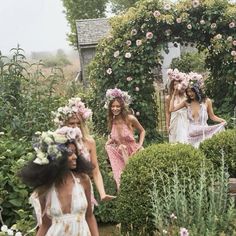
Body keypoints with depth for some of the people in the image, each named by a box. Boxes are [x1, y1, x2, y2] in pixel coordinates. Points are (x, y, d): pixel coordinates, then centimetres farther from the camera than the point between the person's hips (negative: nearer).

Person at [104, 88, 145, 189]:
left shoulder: (130, 118, -17)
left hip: (134, 151, -3)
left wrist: (140, 145, -11)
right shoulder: (111, 121, -6)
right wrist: (109, 141, -9)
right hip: (121, 154, 3)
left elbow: (142, 131, 0)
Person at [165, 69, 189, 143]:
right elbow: (168, 113, 4)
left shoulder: (185, 97, 0)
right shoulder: (168, 98, 1)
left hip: (184, 124, 0)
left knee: (184, 142, -4)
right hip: (174, 124, 0)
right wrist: (167, 126, 2)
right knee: (174, 143, 2)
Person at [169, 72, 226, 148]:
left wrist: (222, 120, -10)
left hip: (204, 133, -2)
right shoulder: (186, 102, 3)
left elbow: (212, 116, 7)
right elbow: (171, 109, -1)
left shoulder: (207, 101, -3)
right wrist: (174, 95, 2)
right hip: (192, 135, 2)